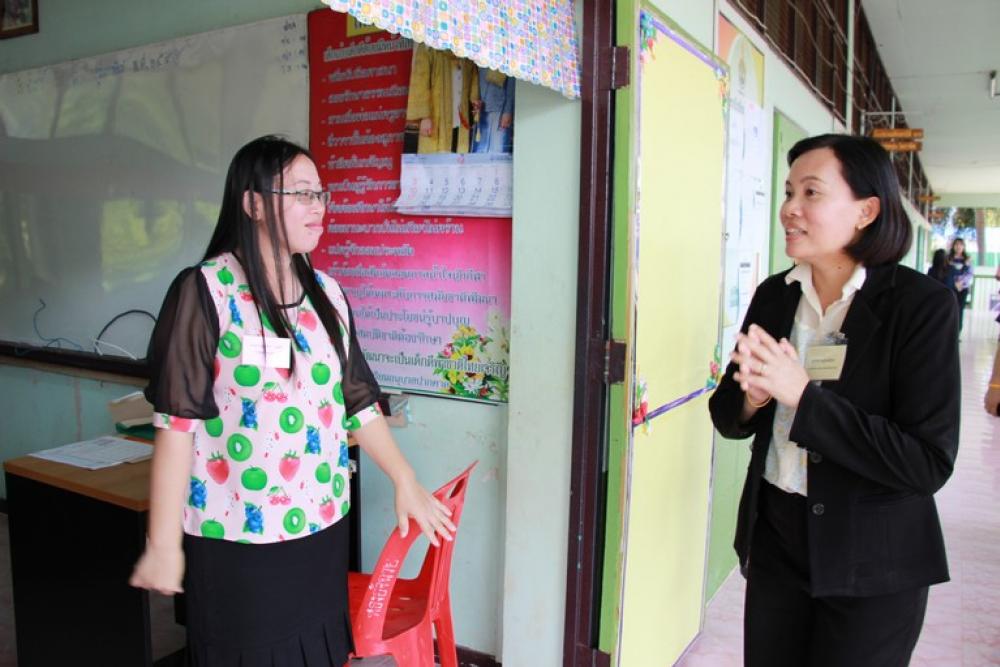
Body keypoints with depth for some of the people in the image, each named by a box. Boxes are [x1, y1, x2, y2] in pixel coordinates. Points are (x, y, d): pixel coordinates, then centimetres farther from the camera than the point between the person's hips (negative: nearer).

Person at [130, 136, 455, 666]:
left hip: (321, 525, 5)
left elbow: (358, 404, 10)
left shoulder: (327, 294, 6)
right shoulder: (205, 292, -11)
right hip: (235, 535, -5)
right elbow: (176, 422, -12)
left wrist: (406, 483, 7)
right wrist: (163, 543, -11)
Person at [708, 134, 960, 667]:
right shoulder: (773, 295, -1)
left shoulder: (922, 305, -14)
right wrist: (754, 396, -18)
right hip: (775, 535, 4)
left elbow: (929, 463, -20)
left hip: (872, 562, -4)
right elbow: (727, 419, 5)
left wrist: (803, 395, -25)